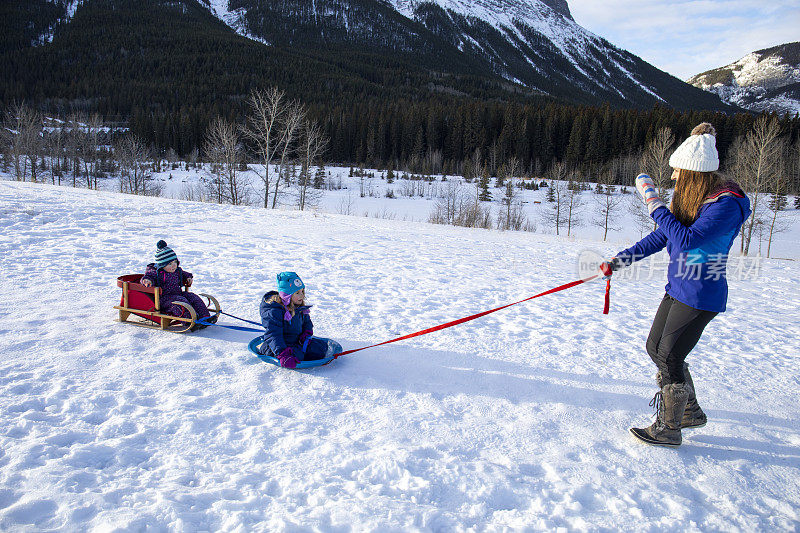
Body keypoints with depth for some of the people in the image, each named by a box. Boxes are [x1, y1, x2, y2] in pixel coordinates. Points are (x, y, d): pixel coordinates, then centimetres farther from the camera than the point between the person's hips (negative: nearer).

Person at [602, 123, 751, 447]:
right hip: (677, 288, 9)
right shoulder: (690, 198, 7)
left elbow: (687, 240, -31)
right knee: (655, 347, 14)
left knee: (669, 357, -4)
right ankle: (690, 412, 32)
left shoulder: (725, 205, -20)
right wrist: (619, 261, 13)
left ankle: (669, 429, 14)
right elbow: (662, 237, 14)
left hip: (700, 296, -9)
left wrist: (654, 204, -22)